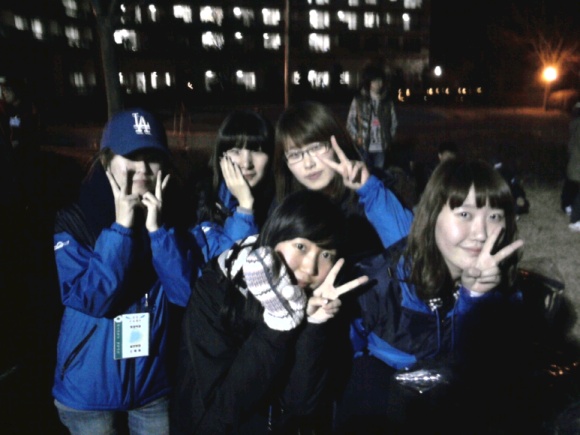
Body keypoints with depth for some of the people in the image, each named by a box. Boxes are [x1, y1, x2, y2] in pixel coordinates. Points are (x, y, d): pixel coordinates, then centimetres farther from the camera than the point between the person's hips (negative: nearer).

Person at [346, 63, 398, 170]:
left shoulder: (388, 101, 6)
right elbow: (350, 122, 2)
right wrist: (357, 138, -4)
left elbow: (394, 122, 13)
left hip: (381, 148, 2)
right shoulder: (358, 100, 0)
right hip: (364, 147, -2)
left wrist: (390, 139, 5)